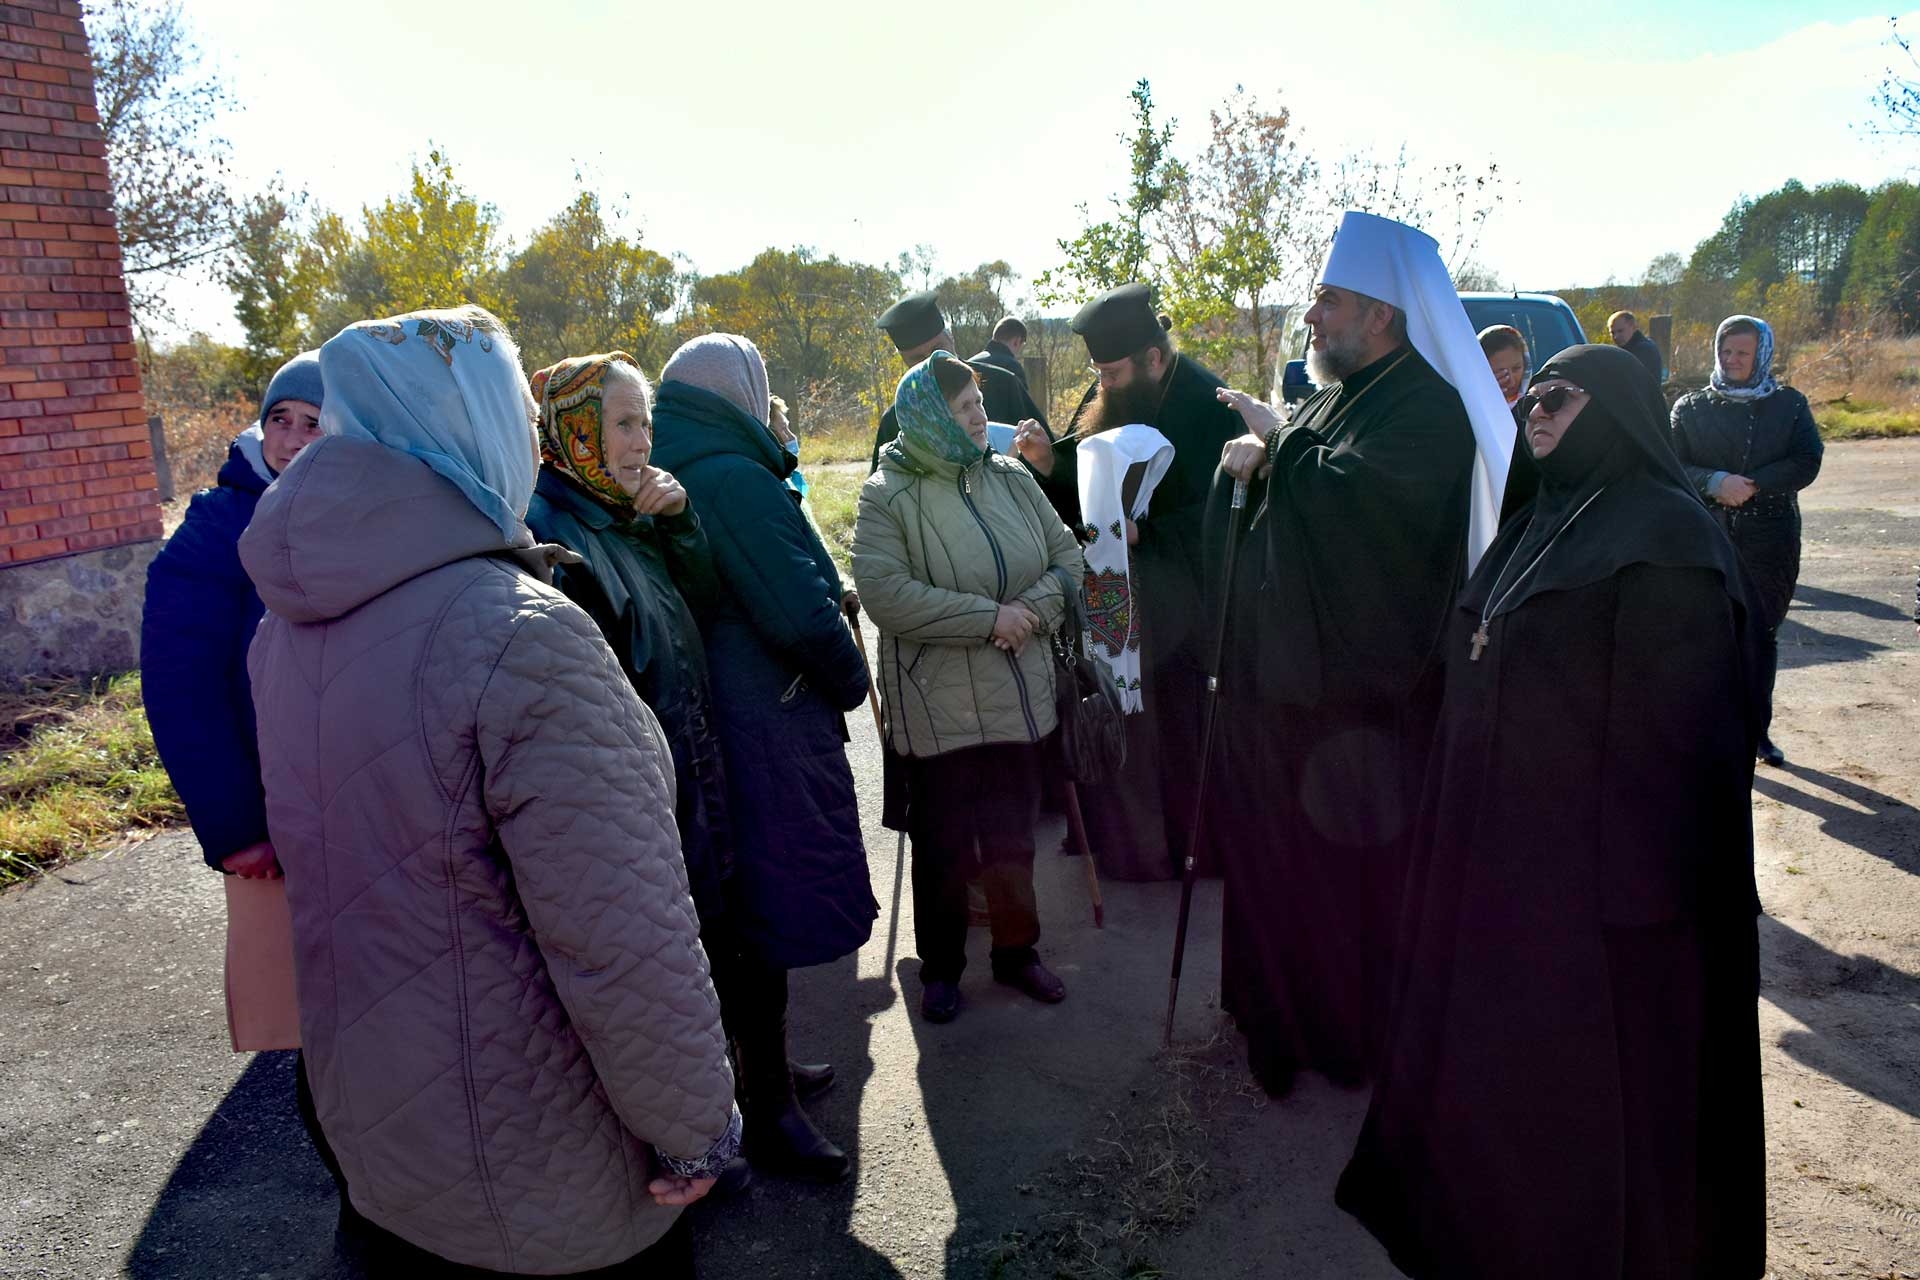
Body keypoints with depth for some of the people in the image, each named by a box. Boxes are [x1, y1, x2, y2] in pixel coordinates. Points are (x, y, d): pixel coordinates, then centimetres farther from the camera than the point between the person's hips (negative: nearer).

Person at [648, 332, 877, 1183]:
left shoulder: (661, 477, 10)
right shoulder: (734, 478, -17)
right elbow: (804, 612, -22)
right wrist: (851, 682, -4)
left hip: (704, 720, 9)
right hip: (765, 728, -9)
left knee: (742, 908, 21)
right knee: (772, 918, 3)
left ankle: (763, 1068, 40)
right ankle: (769, 1113, 18)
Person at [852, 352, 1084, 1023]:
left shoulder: (1010, 478, 4)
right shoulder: (888, 495, -11)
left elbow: (1066, 558, 7)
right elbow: (884, 593, -22)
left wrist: (1032, 611, -13)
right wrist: (990, 616, -21)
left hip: (1018, 697, 4)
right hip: (938, 708, -4)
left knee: (1013, 837, 16)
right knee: (943, 845, 11)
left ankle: (1016, 951, 35)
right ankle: (940, 967, 30)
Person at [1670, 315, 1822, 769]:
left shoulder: (1789, 405, 7)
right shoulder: (1690, 407, 5)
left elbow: (1807, 464, -3)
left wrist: (1751, 486, -16)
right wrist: (1715, 483, -20)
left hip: (1770, 539, 1)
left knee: (1762, 635, 9)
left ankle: (1758, 728, 20)